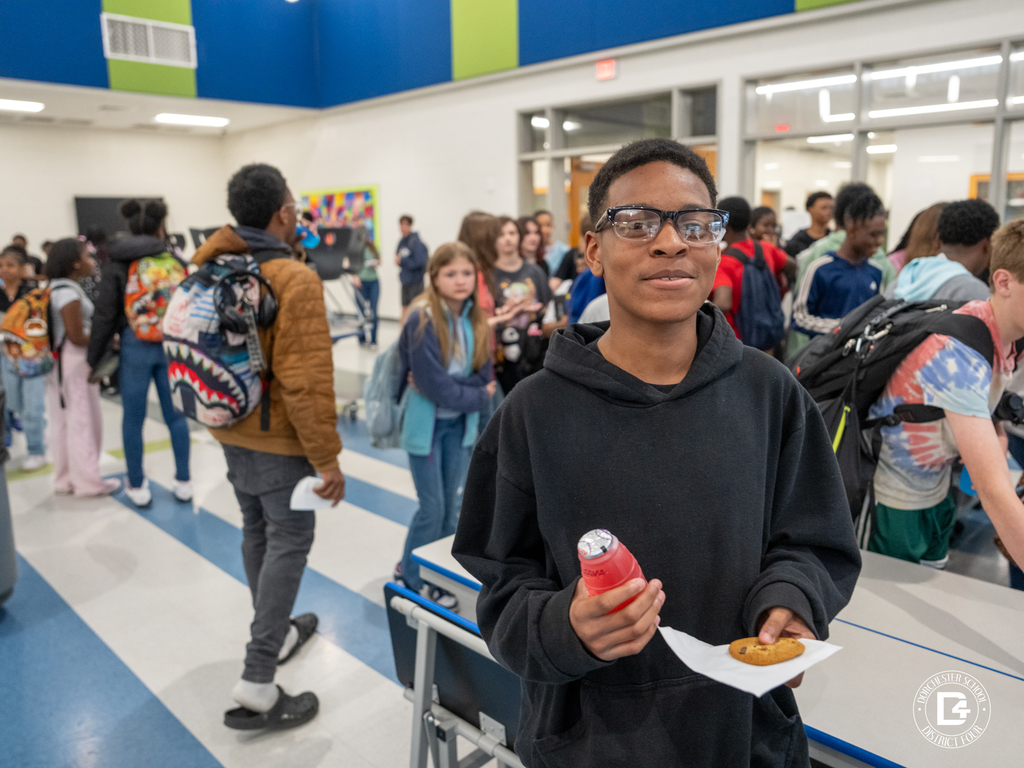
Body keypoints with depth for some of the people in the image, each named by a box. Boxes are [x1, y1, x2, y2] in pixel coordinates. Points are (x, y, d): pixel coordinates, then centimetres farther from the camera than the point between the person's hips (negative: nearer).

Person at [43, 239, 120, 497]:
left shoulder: (55, 289, 13)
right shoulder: (69, 294, -17)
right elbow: (77, 337, -19)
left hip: (57, 361, 10)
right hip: (75, 362, -10)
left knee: (62, 421, 14)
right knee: (83, 421, -2)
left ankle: (65, 479, 24)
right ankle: (88, 482, 7)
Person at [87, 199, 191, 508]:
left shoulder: (117, 266, -2)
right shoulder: (176, 263, 2)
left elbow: (105, 317, -3)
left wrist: (95, 359, 5)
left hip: (135, 347, -1)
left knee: (133, 418, 10)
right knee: (175, 415, 11)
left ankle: (138, 487, 20)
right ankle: (183, 482, 18)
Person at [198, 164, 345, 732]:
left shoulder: (210, 268, 3)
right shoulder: (295, 280, -21)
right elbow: (305, 381, -25)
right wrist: (328, 458, -19)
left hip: (230, 430, 8)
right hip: (280, 438, -8)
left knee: (257, 531, 20)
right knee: (289, 542, 1)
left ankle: (277, 633, 39)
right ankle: (257, 684, 3)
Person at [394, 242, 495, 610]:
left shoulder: (476, 321, 0)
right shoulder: (423, 320, -19)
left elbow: (485, 376, -4)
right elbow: (432, 384, -21)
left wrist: (447, 386, -18)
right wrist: (478, 397, -11)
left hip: (459, 423, 6)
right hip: (426, 423, -5)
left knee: (453, 505, 12)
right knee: (432, 507, 2)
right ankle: (412, 578, 24)